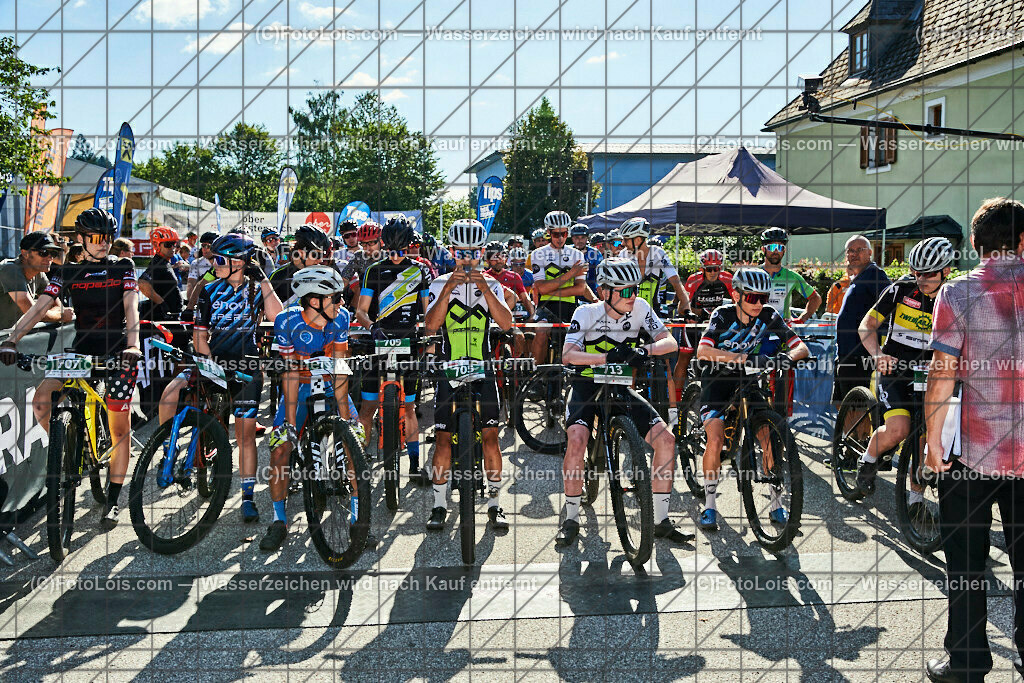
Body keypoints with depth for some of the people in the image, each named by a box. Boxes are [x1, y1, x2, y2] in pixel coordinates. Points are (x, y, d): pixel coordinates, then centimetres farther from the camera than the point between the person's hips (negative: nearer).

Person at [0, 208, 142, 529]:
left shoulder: (123, 268, 1)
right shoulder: (68, 272, 6)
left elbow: (131, 307, -13)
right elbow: (39, 307, -5)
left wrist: (132, 345, -31)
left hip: (118, 353, -2)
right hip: (81, 351, 3)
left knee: (120, 429, -2)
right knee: (41, 399, -20)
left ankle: (113, 501, 10)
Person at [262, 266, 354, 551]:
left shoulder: (340, 318, -19)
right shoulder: (287, 322, -23)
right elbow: (290, 373, -22)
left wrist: (344, 415, -23)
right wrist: (290, 421, -24)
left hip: (330, 385, 1)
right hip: (299, 386, -1)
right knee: (280, 449, -12)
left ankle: (358, 514, -1)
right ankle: (279, 522, 1)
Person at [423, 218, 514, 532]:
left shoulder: (491, 285, 5)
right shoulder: (441, 284, 3)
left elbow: (506, 323, -11)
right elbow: (430, 326, -12)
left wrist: (485, 289, -22)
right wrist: (449, 289, -23)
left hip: (482, 369, 1)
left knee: (490, 436, -4)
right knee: (444, 437, -2)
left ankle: (494, 505, 6)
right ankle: (439, 505, 9)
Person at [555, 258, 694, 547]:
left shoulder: (639, 308, -6)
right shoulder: (587, 312, -14)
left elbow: (670, 342, -12)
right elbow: (568, 355, -25)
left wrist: (646, 349, -33)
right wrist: (607, 357, -39)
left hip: (621, 388, 4)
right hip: (586, 386, -3)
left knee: (666, 438, -12)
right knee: (576, 439, -30)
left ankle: (661, 521, 0)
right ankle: (571, 519, -13)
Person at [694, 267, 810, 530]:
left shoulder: (769, 316, -10)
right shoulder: (723, 314, -19)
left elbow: (801, 347, -13)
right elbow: (703, 351, -34)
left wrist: (786, 358, -37)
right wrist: (745, 357, -44)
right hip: (718, 379, -3)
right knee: (716, 440, -20)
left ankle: (776, 504, 4)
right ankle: (709, 505, -3)